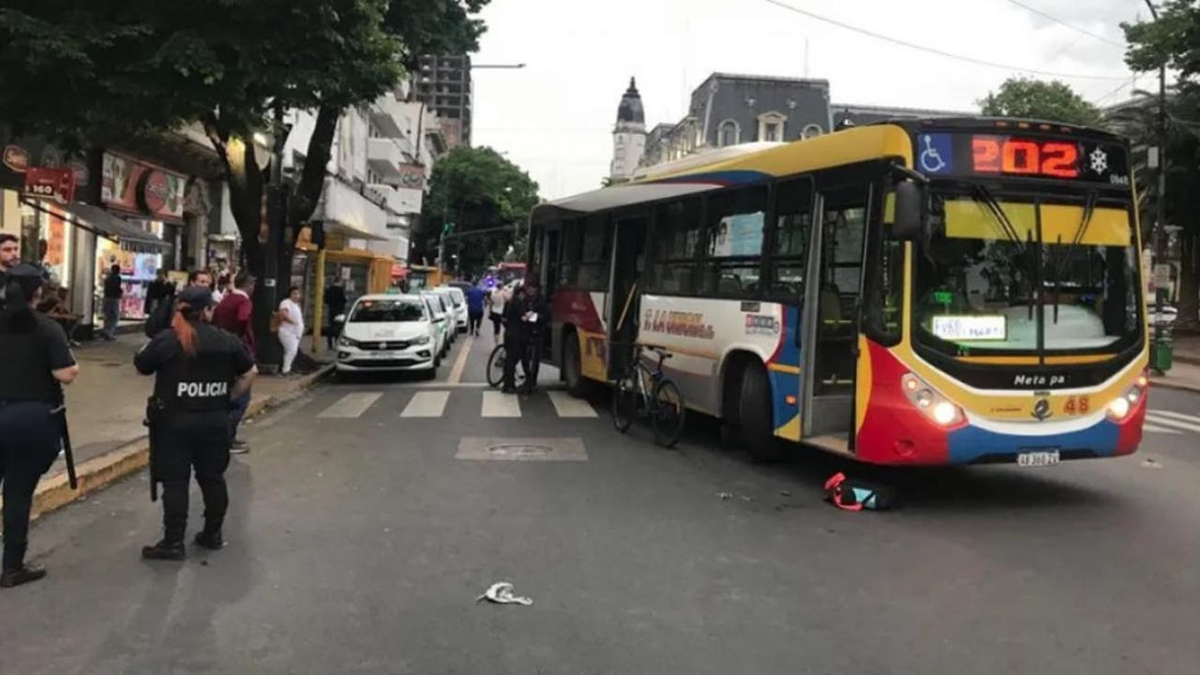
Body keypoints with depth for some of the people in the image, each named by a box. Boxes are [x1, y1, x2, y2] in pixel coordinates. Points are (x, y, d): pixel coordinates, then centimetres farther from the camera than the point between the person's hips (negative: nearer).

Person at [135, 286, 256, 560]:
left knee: (175, 481, 2)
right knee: (213, 478, 13)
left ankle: (173, 543, 4)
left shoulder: (166, 340, -9)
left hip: (174, 421, -2)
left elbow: (140, 366, 4)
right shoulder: (227, 341, -2)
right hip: (215, 421, 3)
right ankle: (213, 534, 24)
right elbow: (250, 372, 7)